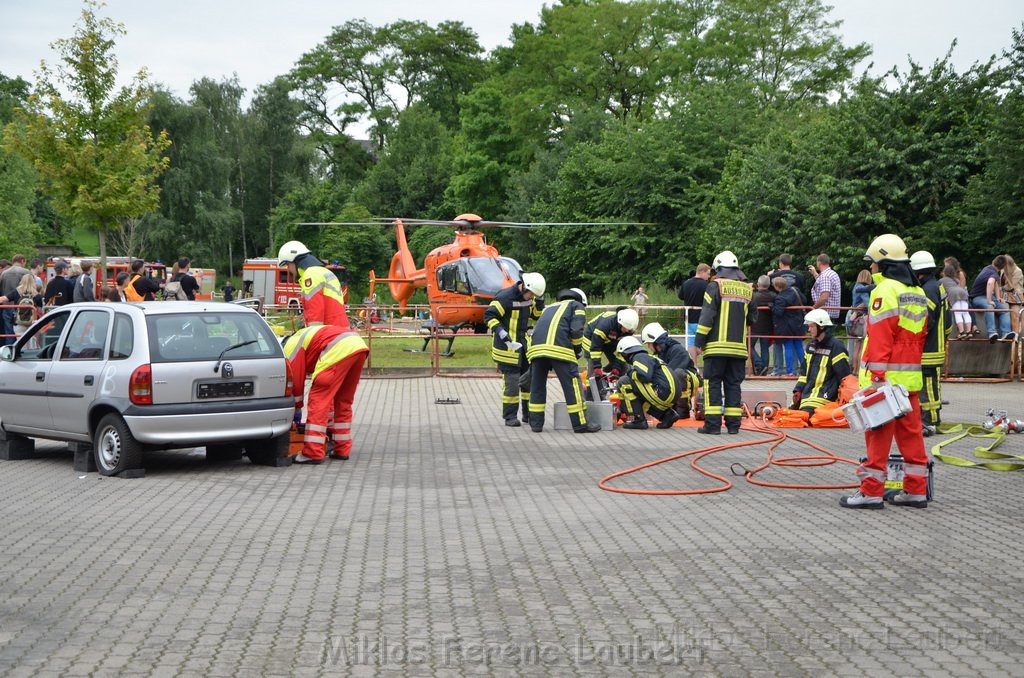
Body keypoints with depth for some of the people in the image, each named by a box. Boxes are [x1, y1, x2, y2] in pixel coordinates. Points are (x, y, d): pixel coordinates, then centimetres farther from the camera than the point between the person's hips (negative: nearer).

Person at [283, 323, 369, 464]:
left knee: (318, 401, -3)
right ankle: (342, 450, 26)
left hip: (339, 351, -9)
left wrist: (297, 409, 23)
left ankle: (313, 453, -5)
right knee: (343, 401, 21)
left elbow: (296, 380, 9)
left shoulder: (291, 346, 12)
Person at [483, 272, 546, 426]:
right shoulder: (505, 297, -18)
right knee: (511, 381, -6)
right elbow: (489, 315, -18)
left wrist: (540, 300, 0)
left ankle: (528, 414, 22)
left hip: (523, 344, 8)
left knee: (530, 378, 9)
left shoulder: (528, 298, 7)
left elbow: (536, 315, 17)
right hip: (507, 345, -8)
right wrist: (500, 332, -29)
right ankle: (510, 416, 4)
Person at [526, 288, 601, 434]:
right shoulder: (578, 306, 20)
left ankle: (536, 424, 14)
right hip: (560, 349, -5)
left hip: (536, 348, 5)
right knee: (572, 384, 0)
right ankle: (580, 424, 1)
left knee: (537, 386, 14)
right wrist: (578, 350, 15)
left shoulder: (549, 307, 37)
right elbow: (576, 330, 1)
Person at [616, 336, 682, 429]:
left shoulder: (639, 357, -3)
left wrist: (630, 372, -2)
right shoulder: (648, 357, 27)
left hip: (663, 393, -10)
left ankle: (638, 420, -8)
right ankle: (668, 414, 11)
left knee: (624, 382, -6)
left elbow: (645, 376, -21)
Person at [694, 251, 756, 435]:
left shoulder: (715, 286, -5)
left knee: (713, 383, 0)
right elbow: (752, 318, 19)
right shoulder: (747, 289, 10)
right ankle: (733, 424, 7)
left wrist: (699, 342, -5)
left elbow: (707, 316, -9)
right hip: (739, 347, 4)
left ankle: (713, 424, -5)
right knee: (734, 385, 9)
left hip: (717, 346, -4)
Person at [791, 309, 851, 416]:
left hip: (824, 395, -8)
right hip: (807, 393, 8)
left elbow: (845, 377, -8)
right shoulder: (811, 345, 17)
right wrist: (798, 391, 11)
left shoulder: (836, 347, -8)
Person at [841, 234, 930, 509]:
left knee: (878, 434, -5)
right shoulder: (918, 293, 16)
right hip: (910, 378, 8)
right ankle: (916, 490, 15)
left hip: (886, 376, -8)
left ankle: (871, 491, -2)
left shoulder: (885, 290, -12)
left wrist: (877, 377, -20)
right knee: (911, 432, 11)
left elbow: (880, 338, -18)